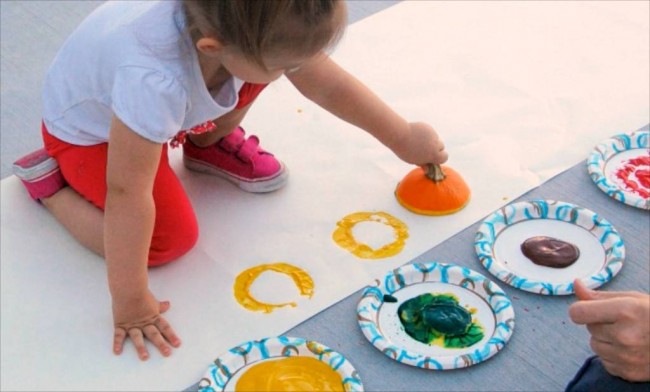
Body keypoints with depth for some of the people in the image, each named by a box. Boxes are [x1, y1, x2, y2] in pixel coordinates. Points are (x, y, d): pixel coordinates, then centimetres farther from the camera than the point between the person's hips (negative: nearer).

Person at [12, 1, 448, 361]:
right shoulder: (153, 80, -48)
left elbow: (328, 84, -13)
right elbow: (127, 193, -40)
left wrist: (404, 137, -3)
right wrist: (131, 303, -31)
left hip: (169, 103, 6)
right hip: (88, 130, -5)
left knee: (264, 61, -14)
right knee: (171, 240, -20)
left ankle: (209, 142, 13)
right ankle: (50, 180, 2)